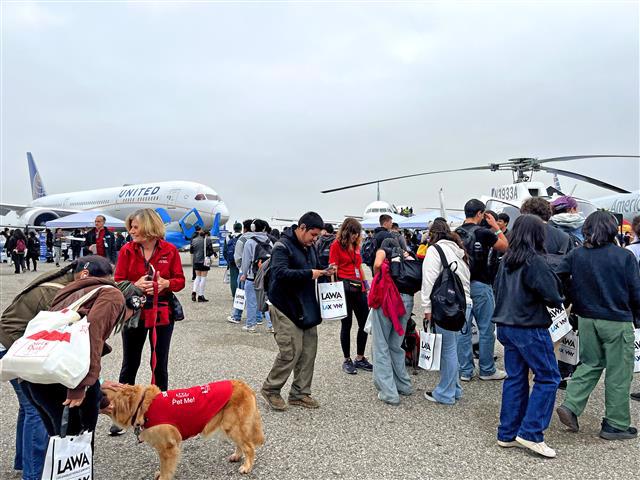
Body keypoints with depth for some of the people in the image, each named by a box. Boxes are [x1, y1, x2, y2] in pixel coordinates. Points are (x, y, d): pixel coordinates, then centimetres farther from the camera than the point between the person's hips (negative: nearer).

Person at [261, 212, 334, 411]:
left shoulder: (309, 247, 12)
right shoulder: (282, 247, -14)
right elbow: (280, 273, -27)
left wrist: (325, 271, 4)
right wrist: (309, 273, -25)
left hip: (306, 308, 9)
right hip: (285, 307, -8)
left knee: (308, 350, 9)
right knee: (291, 351, -9)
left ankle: (299, 393, 23)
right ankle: (270, 389, 13)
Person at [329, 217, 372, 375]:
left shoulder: (356, 245, 15)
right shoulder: (336, 245, -4)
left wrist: (366, 285, 19)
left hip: (358, 287, 7)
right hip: (344, 287, -7)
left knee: (365, 323, 7)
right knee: (346, 324, 3)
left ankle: (360, 358, 22)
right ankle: (347, 360, 16)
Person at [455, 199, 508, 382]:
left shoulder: (456, 233, 4)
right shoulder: (483, 232, -11)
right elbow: (505, 246, 3)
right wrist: (496, 226, 9)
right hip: (480, 285, -5)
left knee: (463, 329, 8)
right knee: (486, 329, 7)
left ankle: (465, 371, 14)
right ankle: (487, 370, 16)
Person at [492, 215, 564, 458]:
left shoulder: (506, 260, 6)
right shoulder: (535, 262, -17)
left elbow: (497, 288, 15)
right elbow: (554, 297, -14)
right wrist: (558, 301, 7)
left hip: (506, 326, 8)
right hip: (530, 328, -7)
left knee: (515, 378, 14)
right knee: (548, 377, 5)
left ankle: (507, 434, 19)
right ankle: (531, 433, 4)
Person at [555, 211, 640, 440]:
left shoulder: (576, 255, -2)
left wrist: (576, 306, 11)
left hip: (586, 320, 4)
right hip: (617, 322, -4)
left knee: (590, 364, 19)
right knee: (618, 374, 8)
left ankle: (570, 406, 8)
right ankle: (616, 425, 18)